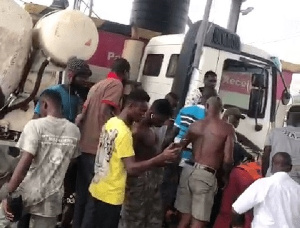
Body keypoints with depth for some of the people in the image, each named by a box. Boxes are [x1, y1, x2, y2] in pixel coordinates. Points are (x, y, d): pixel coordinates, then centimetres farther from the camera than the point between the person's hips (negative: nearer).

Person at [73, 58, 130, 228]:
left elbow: (84, 112, 18)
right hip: (97, 147, -9)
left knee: (82, 193, 15)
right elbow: (105, 113, -17)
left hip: (84, 145, 9)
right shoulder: (116, 84, -5)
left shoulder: (97, 85, 21)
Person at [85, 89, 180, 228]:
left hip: (97, 188, 9)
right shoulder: (123, 133, -23)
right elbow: (132, 168, -28)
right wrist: (162, 158, -31)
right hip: (110, 195, -9)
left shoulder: (111, 122, 4)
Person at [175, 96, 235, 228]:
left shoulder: (195, 125, 9)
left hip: (189, 170, 5)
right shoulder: (227, 128, -3)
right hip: (206, 175, -5)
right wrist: (225, 176, 9)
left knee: (185, 217, 15)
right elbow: (227, 159, -8)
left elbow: (180, 146, 16)